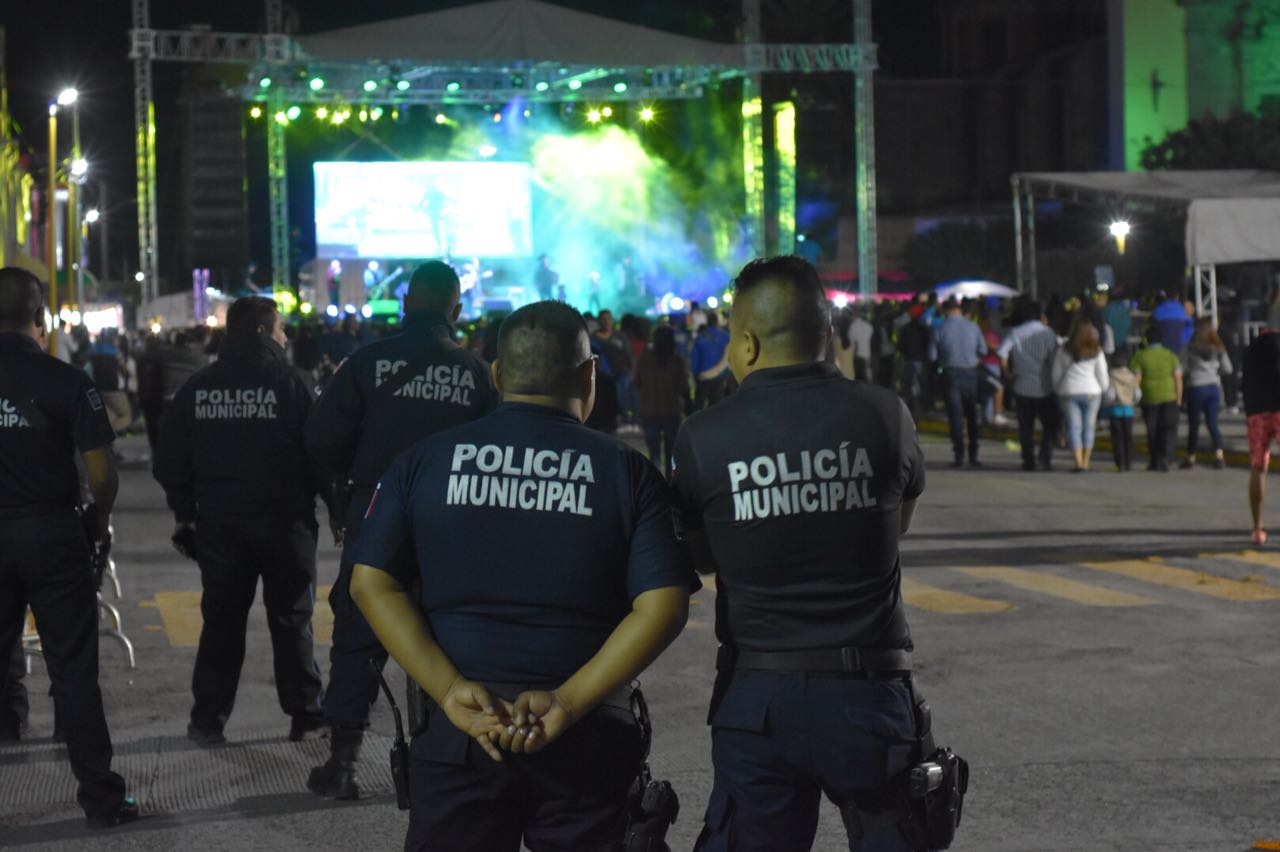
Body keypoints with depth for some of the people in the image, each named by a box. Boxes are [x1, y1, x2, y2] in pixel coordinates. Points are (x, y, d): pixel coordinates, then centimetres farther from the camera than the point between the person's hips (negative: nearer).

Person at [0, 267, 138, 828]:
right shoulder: (67, 382, -9)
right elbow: (102, 474, -11)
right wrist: (101, 518, 9)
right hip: (52, 532, -2)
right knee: (74, 671, 5)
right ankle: (100, 798, 8)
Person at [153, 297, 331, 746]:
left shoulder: (198, 387, 3)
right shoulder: (288, 383, -9)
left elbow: (170, 460, 5)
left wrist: (185, 513, 14)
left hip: (218, 520, 3)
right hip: (283, 519, -3)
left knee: (221, 618, 10)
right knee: (291, 618, 6)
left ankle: (208, 718, 9)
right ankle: (306, 717, 9)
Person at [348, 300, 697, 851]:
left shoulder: (425, 460, 5)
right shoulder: (628, 472, 0)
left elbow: (370, 583, -2)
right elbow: (663, 606, -10)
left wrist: (450, 691, -9)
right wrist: (569, 703, -13)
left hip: (457, 735, 1)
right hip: (588, 743, -1)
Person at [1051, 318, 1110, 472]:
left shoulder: (1064, 350, 0)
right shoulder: (1096, 351, -3)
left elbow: (1056, 374, 5)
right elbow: (1102, 374, 0)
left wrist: (1057, 390, 19)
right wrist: (1105, 389, 18)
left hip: (1069, 392, 0)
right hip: (1091, 392, 0)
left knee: (1074, 426, 0)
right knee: (1088, 426, 9)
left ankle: (1079, 462, -11)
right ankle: (1086, 462, 10)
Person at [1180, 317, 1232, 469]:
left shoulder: (1191, 348, -7)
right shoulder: (1218, 348, 2)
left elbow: (1183, 369, -7)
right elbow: (1228, 369, 4)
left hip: (1196, 388, -3)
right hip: (1214, 387, 3)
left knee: (1194, 425, 6)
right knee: (1212, 423, 6)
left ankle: (1191, 458, 12)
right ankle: (1219, 455, -8)